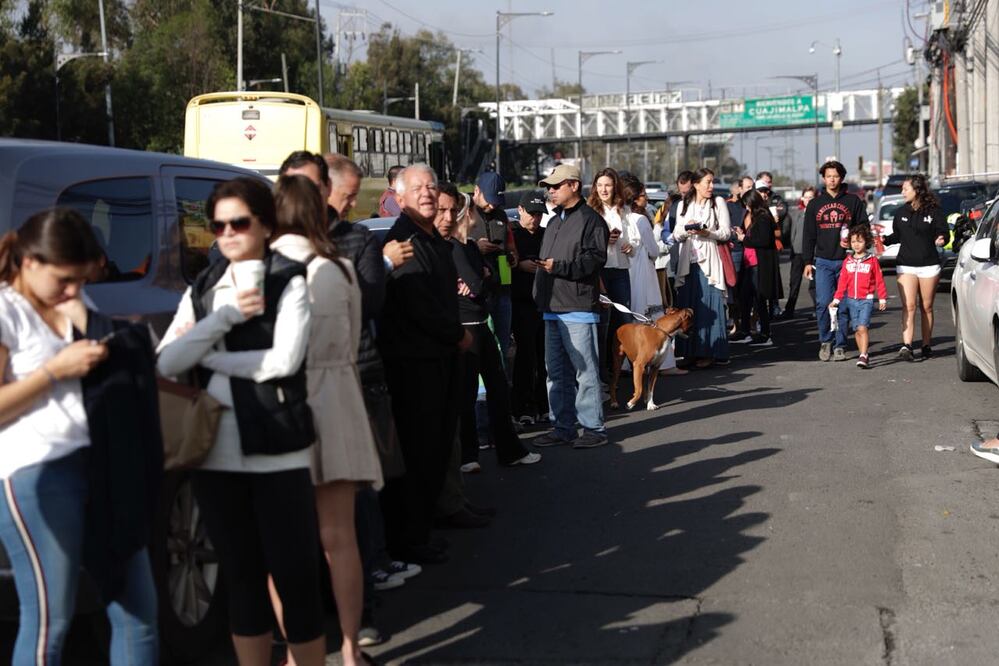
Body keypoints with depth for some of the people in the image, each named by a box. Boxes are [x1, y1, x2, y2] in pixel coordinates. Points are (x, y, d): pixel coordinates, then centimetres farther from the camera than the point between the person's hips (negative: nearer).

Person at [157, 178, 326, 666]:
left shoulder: (288, 282, -1)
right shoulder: (201, 290, 12)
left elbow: (284, 359, -16)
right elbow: (164, 363, -1)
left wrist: (207, 357, -6)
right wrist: (225, 316, -11)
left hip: (278, 452, -4)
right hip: (215, 454, 5)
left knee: (294, 576, -1)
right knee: (241, 578, 13)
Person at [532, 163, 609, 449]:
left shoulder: (591, 220, -6)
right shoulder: (554, 222, 22)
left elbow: (595, 258, -16)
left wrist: (559, 266, -20)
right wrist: (540, 296, 16)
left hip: (578, 308, -9)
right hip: (553, 308, 9)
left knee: (585, 370, -5)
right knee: (557, 371, 11)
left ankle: (593, 428, 2)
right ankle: (563, 427, 18)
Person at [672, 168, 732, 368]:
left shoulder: (718, 203, 6)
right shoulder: (684, 205, 14)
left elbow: (726, 232, 1)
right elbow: (677, 235, 11)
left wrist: (707, 233, -15)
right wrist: (686, 230, -10)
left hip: (708, 261, -3)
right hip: (688, 262, 3)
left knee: (708, 307, -7)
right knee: (687, 307, 1)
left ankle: (708, 352, -3)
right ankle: (690, 352, 6)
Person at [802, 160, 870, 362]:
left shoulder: (853, 201, 7)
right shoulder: (815, 204, 11)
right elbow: (808, 234, 11)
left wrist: (853, 243, -11)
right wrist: (807, 261, 5)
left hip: (846, 262, -1)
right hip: (823, 262, 1)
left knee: (844, 305, 2)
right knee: (823, 303, -9)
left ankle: (840, 345, 10)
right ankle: (825, 341, 8)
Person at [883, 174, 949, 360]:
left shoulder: (934, 211, -2)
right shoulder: (901, 212, 9)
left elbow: (944, 233, 0)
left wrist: (941, 240, -21)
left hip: (929, 266, -2)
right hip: (906, 266, 2)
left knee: (926, 307, 6)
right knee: (908, 306, -10)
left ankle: (926, 345, 17)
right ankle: (906, 346, -18)